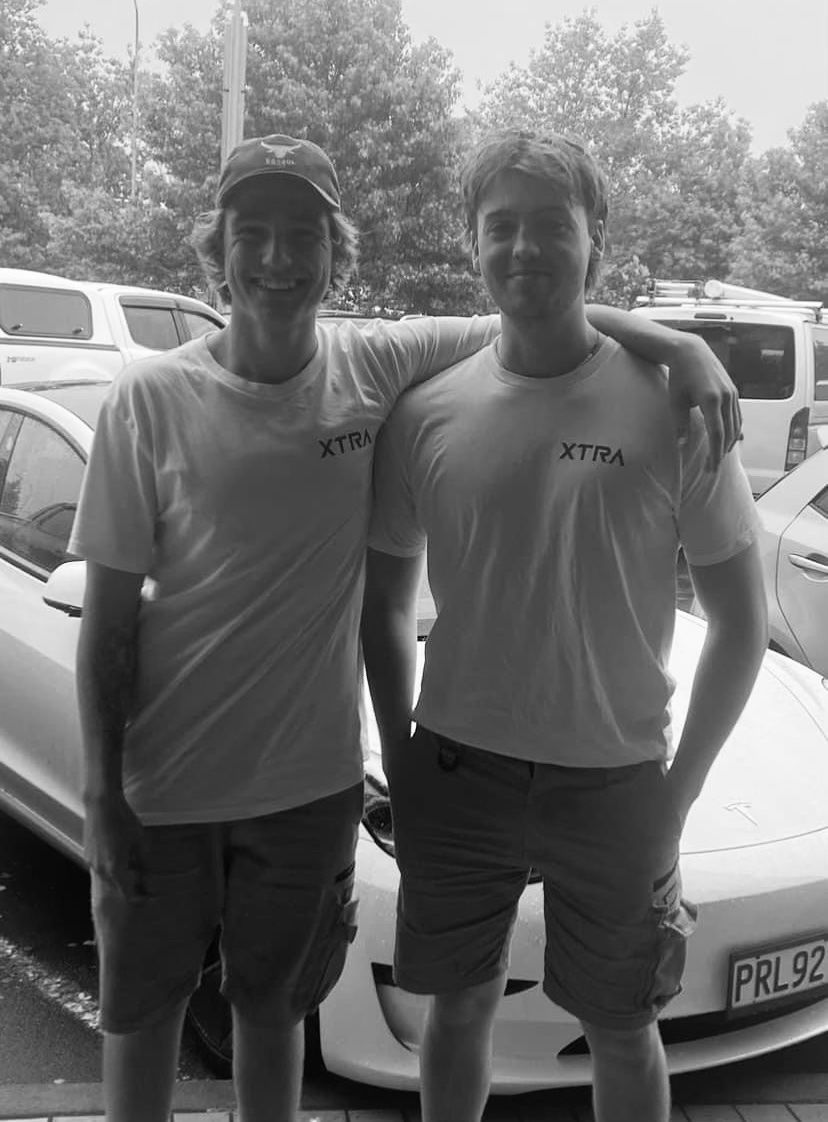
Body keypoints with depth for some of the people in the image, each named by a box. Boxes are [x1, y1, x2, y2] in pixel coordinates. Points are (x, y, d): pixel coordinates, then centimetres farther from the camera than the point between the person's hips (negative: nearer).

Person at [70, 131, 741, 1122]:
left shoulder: (380, 365, -6)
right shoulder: (152, 400, -13)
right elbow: (108, 621, -9)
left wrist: (685, 349, -14)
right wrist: (102, 797, -9)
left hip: (311, 778, 2)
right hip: (162, 782, -1)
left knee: (272, 1005, 21)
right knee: (143, 1006, 18)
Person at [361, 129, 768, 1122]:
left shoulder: (671, 404, -9)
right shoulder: (427, 412, -3)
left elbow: (740, 624, -3)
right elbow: (386, 601, 9)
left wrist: (678, 791, -5)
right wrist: (399, 753, 4)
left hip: (616, 786, -1)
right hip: (456, 773, 2)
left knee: (622, 1031, 16)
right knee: (460, 1005, 18)